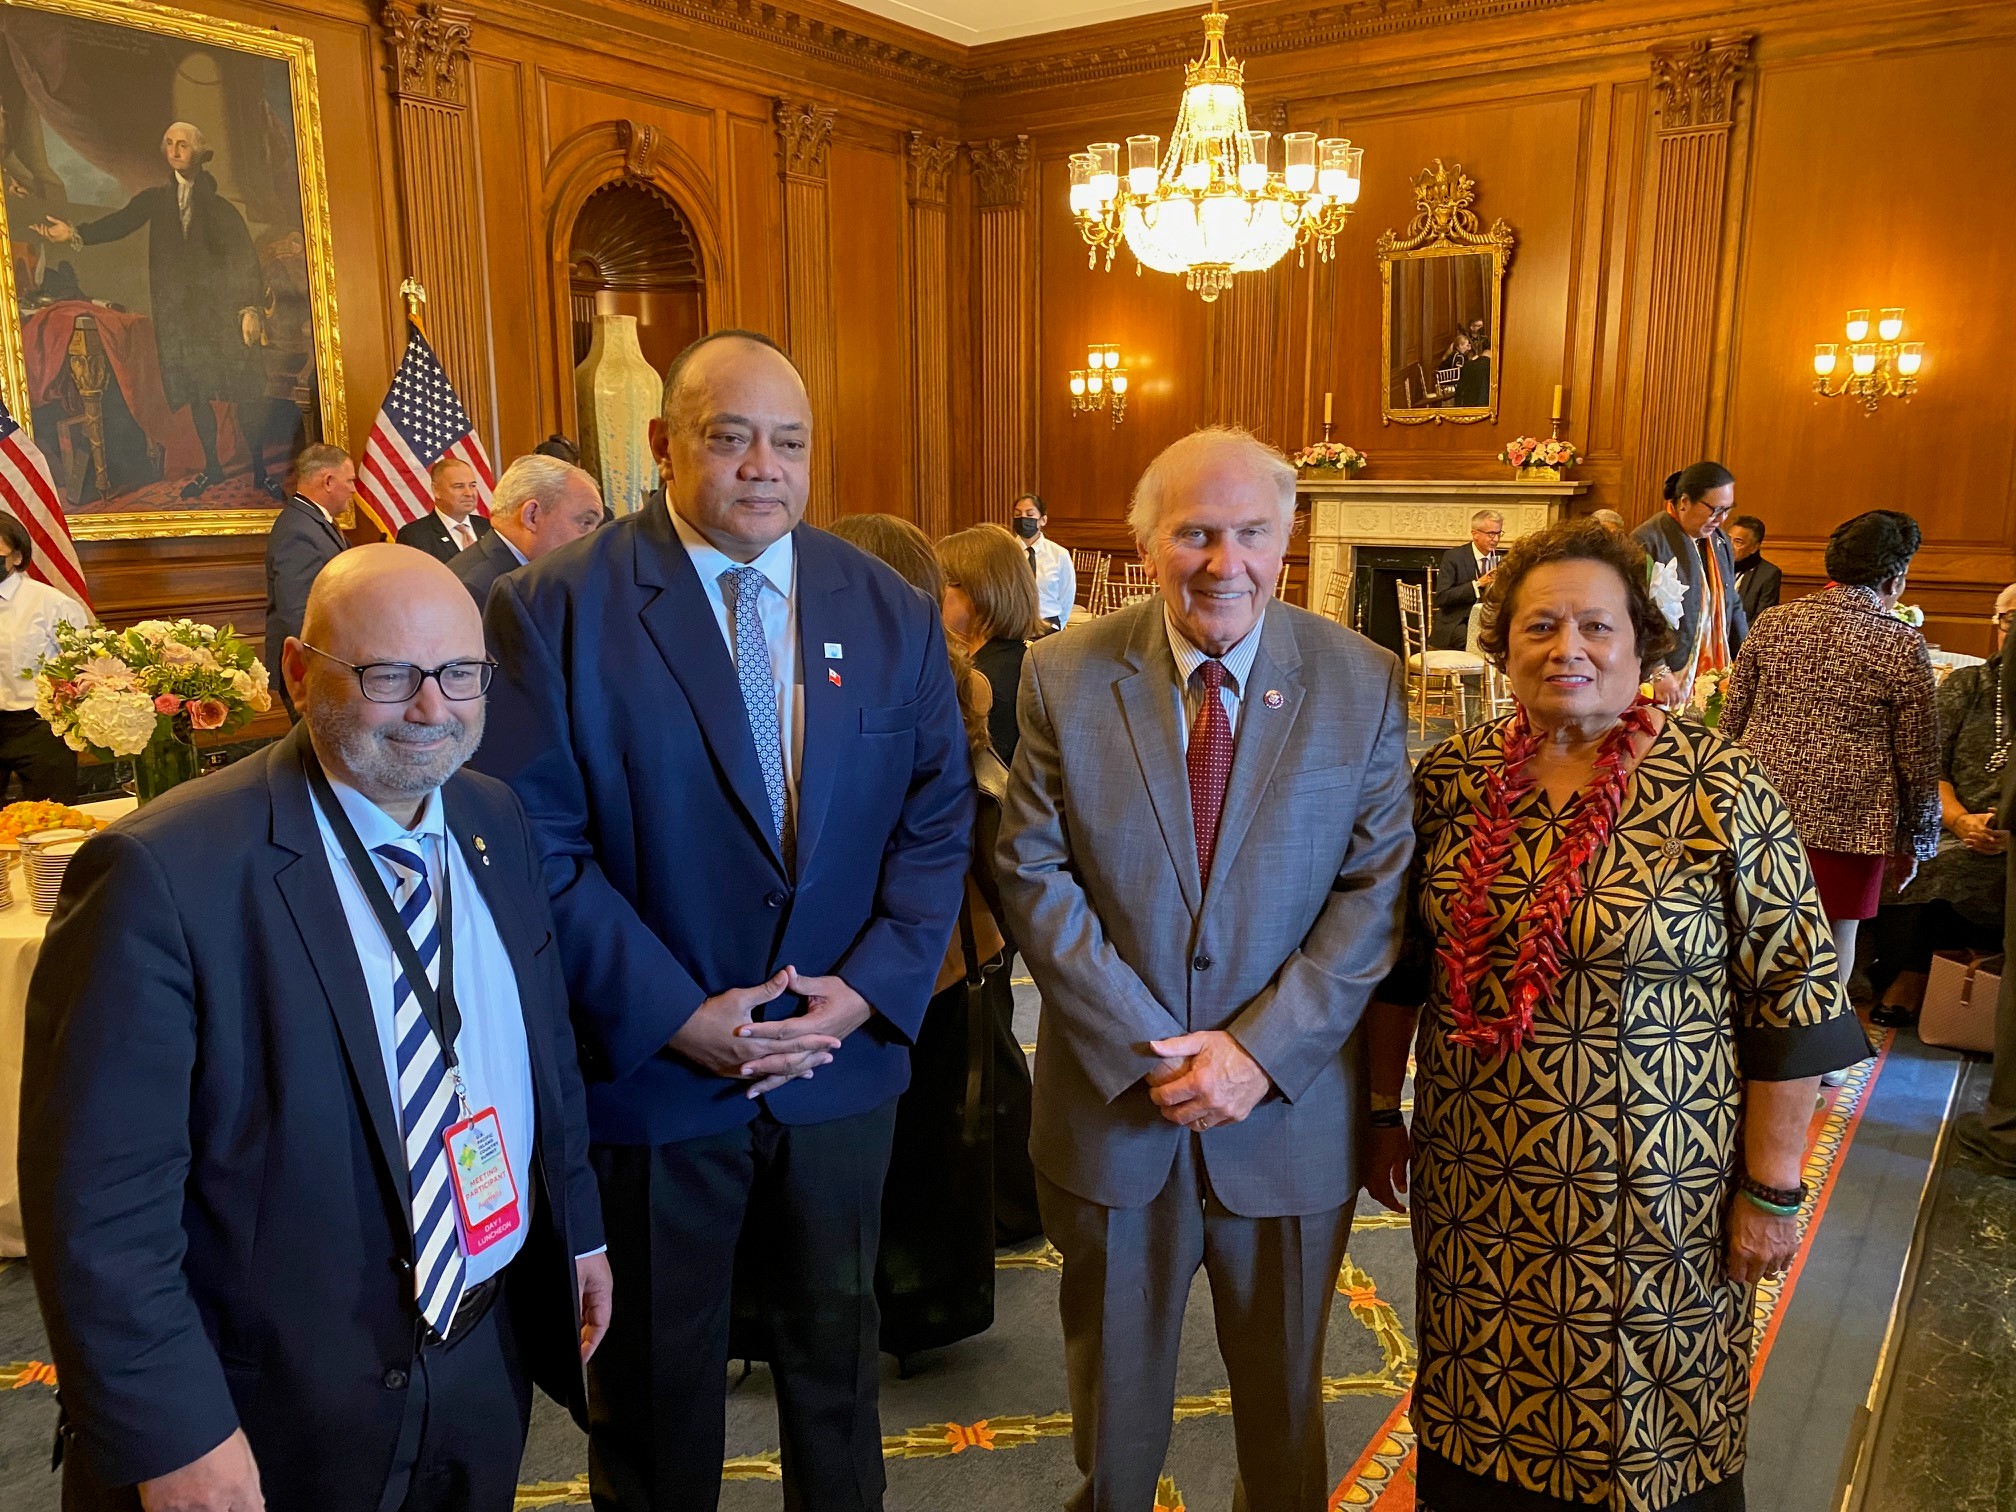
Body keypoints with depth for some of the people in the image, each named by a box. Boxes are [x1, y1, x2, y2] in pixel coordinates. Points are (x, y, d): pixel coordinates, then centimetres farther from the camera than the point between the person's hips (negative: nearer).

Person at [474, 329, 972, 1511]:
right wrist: (675, 1016, -18)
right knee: (655, 1371, 19)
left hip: (844, 1064, 3)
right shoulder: (555, 609, -10)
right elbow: (536, 845, -14)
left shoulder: (893, 613, 0)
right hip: (650, 1066, -3)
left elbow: (938, 820, 1)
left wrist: (871, 988, -11)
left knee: (836, 1342, 24)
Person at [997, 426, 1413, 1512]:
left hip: (1290, 1108, 0)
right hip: (1110, 1103, 1)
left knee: (1282, 1392, 22)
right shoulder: (1065, 675, -6)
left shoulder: (1364, 684, -7)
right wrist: (1141, 1048, -15)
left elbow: (1378, 887, -8)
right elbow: (1033, 872, -8)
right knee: (1115, 1387, 22)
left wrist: (1261, 1050, -16)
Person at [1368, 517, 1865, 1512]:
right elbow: (1405, 961, 6)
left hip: (1652, 1196, -3)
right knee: (1480, 1413, 19)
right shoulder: (1451, 777, -2)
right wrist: (1383, 1111, 9)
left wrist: (1771, 1190, -8)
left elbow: (1793, 1000, -10)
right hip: (1476, 1179, 3)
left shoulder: (1720, 792, -13)